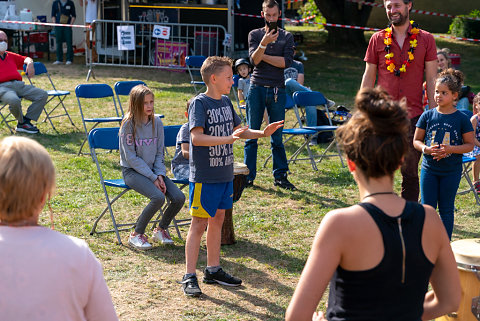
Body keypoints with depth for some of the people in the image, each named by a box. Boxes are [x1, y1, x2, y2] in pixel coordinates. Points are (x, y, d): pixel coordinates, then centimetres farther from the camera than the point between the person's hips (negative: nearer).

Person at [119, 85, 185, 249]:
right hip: (132, 171, -5)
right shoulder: (129, 124, -12)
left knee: (179, 198, -16)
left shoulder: (157, 123, 4)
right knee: (158, 197, -30)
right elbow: (131, 158, -14)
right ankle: (136, 235, -11)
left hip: (153, 169, 5)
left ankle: (161, 229, 9)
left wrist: (160, 175, -7)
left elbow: (160, 153, 9)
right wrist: (152, 178, -17)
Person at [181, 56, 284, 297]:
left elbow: (238, 130, 20)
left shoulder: (226, 102, 10)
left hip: (225, 174, 8)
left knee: (217, 220, 15)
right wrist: (228, 139, -32)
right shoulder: (199, 103, -13)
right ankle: (189, 277, 1)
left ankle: (213, 270, 26)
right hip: (204, 176, -8)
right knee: (199, 223, -4)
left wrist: (263, 133, 6)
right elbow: (197, 137, -24)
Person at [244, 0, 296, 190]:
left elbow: (286, 62, -5)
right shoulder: (255, 35, 8)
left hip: (277, 90, 0)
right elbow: (254, 60, -7)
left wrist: (262, 56, -6)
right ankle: (248, 176, 8)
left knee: (277, 136, 3)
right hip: (256, 88, 0)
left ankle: (280, 176, 10)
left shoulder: (286, 37, 9)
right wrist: (263, 43, -23)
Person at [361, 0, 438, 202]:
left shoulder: (425, 40, 4)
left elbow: (431, 80, 4)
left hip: (413, 117, -1)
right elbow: (368, 77, 10)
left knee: (410, 172, 4)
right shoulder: (378, 39, 6)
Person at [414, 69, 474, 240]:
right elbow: (416, 140, 5)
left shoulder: (462, 119, -6)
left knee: (446, 209, 8)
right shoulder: (428, 115, -1)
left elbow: (469, 145, -3)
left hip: (451, 171, -1)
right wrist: (426, 149, -16)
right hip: (429, 169, 1)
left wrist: (450, 149, -19)